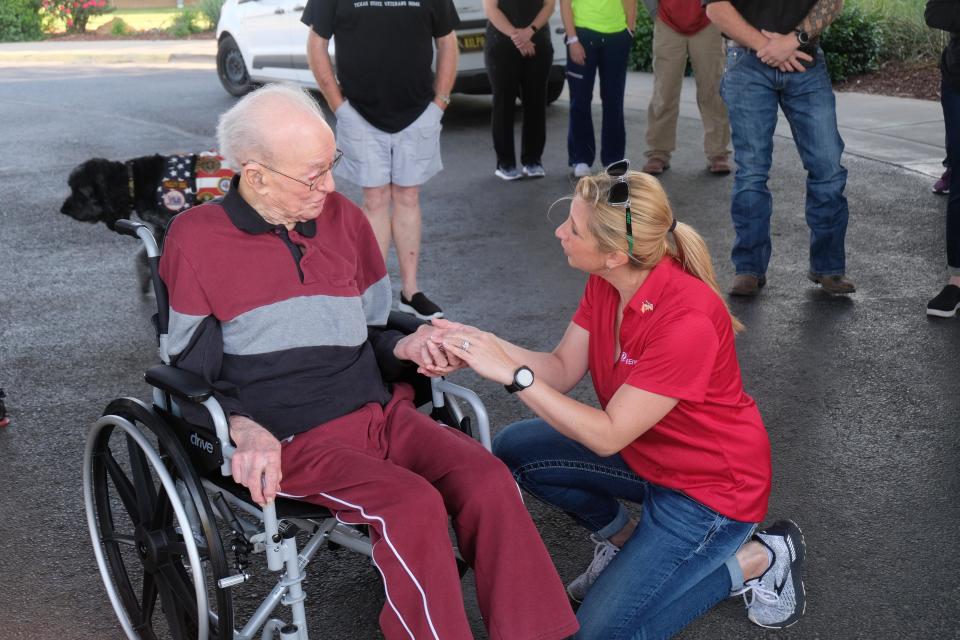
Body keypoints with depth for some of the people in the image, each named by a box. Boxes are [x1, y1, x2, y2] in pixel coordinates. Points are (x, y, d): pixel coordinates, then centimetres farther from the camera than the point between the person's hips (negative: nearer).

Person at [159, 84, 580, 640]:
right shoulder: (196, 239, -2)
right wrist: (245, 430, -18)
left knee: (488, 479, -22)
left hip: (381, 411, 4)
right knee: (412, 506, -30)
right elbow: (189, 370, 1)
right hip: (293, 438, -4)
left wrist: (408, 347, -4)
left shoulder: (345, 218, 10)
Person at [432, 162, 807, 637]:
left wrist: (512, 374, -30)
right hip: (643, 451, 8)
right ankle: (621, 538, 15)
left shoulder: (687, 321, -34)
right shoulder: (606, 282, -10)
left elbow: (608, 436, -29)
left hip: (711, 486, -8)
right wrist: (485, 344, -21)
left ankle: (753, 561, 6)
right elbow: (562, 370, -6)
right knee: (514, 450, -4)